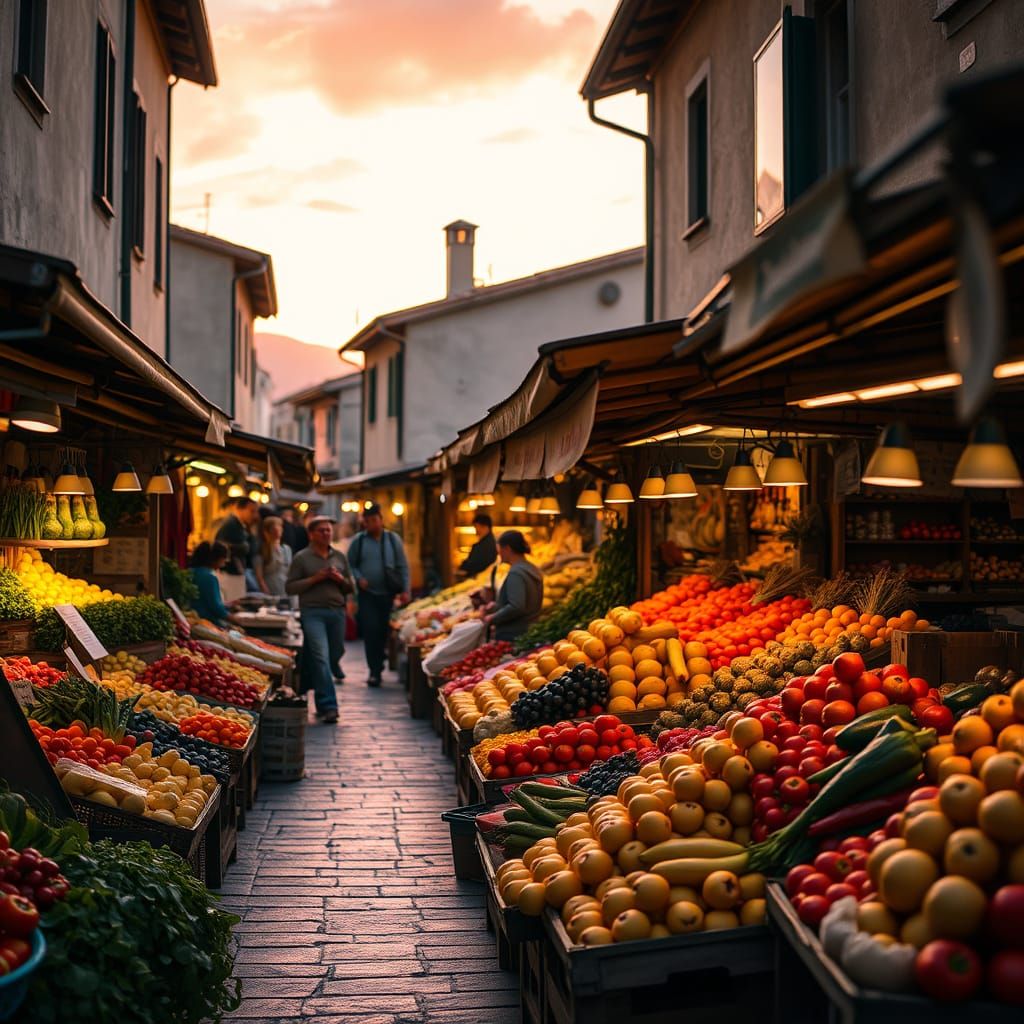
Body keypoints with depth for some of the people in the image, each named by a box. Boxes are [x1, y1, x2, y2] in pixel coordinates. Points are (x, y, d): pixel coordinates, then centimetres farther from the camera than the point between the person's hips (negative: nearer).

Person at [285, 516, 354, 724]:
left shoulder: (340, 557, 16)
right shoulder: (301, 558, 3)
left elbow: (351, 588, 19)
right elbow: (289, 587, -2)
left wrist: (340, 579, -2)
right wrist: (314, 579, -11)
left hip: (337, 612, 5)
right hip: (312, 612, -5)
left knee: (335, 655, 9)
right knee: (321, 656, -14)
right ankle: (328, 706, -16)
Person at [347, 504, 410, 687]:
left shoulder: (393, 539, 6)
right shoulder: (358, 541, 3)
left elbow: (403, 567, 7)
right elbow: (350, 565, 7)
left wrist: (405, 590, -1)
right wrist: (358, 578, -12)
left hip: (388, 594, 2)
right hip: (367, 594, -2)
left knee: (383, 631, 7)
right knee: (370, 631, -10)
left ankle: (377, 667, 23)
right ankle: (375, 671, -6)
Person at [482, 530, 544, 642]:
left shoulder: (516, 573, -17)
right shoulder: (533, 570, 11)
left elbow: (516, 607, -25)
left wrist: (493, 618, -13)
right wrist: (497, 605, 20)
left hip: (511, 636, -9)